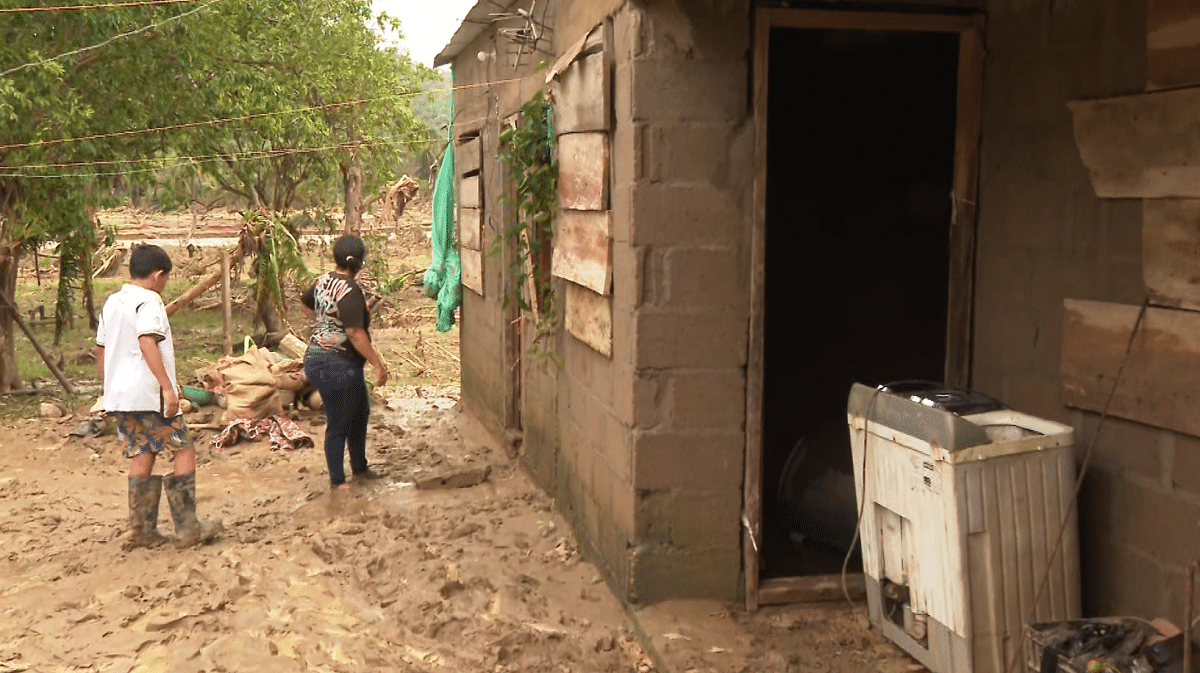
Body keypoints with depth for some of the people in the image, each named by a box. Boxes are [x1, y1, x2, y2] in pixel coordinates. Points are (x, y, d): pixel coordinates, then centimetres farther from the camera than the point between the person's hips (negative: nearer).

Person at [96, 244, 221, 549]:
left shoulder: (111, 303, 15)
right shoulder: (148, 300, -11)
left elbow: (101, 350, 20)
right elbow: (147, 341, -25)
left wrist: (109, 387, 29)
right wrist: (168, 386, -27)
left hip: (119, 395, 9)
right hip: (148, 394, -8)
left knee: (141, 456, 12)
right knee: (184, 451, 0)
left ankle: (142, 531, 14)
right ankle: (188, 529, 1)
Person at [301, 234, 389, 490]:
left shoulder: (324, 280, 5)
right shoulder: (350, 291, -23)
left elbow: (305, 303, 24)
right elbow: (355, 333, -28)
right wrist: (378, 364, -25)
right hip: (336, 366, -10)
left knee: (360, 411, 22)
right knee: (339, 424, 4)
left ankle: (359, 468, 35)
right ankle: (337, 481, 18)